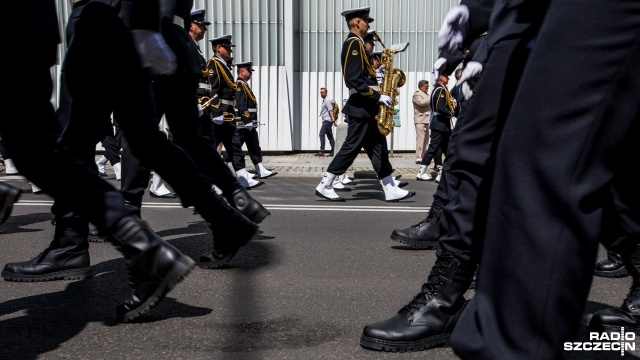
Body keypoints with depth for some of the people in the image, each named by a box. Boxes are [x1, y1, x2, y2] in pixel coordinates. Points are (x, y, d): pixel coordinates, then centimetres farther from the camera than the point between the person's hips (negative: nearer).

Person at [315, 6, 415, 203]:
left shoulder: (355, 43, 18)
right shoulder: (354, 43, -13)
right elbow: (354, 79, -23)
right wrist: (378, 96, -22)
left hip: (365, 107, 10)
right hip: (361, 107, -10)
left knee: (378, 148, 8)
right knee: (351, 147, -5)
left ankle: (391, 190, 11)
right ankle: (324, 186, 3)